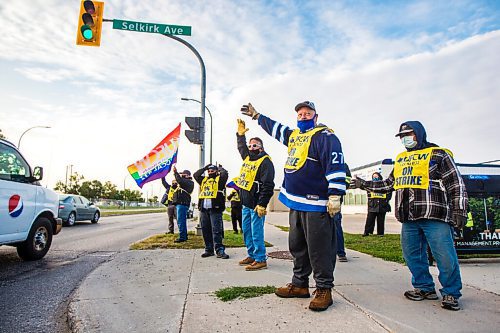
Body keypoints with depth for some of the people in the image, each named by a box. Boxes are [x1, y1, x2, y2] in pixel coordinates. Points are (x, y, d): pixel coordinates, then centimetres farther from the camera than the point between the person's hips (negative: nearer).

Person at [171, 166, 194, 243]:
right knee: (182, 221, 15)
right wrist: (175, 173, 14)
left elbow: (180, 180, -24)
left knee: (180, 221, -10)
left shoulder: (188, 182, -9)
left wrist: (175, 172, -16)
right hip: (180, 203, 11)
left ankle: (182, 237, -8)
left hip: (182, 203, -11)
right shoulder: (184, 182, 23)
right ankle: (184, 236, 23)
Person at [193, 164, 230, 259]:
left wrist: (220, 168, 11)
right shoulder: (204, 180, 22)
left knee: (216, 230, -8)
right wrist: (205, 168, 20)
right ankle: (209, 249, 16)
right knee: (205, 230, 8)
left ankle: (219, 250, -5)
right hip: (203, 209, 6)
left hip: (215, 209, -6)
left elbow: (225, 173, -10)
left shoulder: (220, 179, 6)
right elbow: (195, 175, 18)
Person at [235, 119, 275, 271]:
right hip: (246, 203, 9)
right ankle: (251, 255, 28)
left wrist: (262, 204, -24)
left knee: (256, 232, -5)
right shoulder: (247, 157, 13)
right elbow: (241, 146, 37)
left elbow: (267, 185, -20)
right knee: (247, 231, 15)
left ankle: (261, 260, 3)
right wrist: (241, 134, 24)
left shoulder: (265, 162, -13)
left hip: (256, 204, -9)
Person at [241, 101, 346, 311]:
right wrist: (256, 116, 43)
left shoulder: (324, 136, -7)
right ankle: (299, 284, 29)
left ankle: (324, 290, 12)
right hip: (295, 203, 9)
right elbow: (274, 127, 36)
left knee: (319, 250, -2)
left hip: (315, 204, -9)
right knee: (297, 246, 16)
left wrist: (335, 195, -24)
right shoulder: (294, 135, 19)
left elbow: (336, 165, -17)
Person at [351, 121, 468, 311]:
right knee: (412, 255, 10)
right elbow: (388, 184, 24)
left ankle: (451, 293, 16)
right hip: (409, 219, 6)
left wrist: (459, 211, -7)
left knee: (445, 256, -4)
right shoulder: (400, 160, 20)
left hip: (435, 217, -6)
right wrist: (364, 185, 18)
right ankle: (425, 288, 26)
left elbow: (456, 184, 0)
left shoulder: (438, 155, 3)